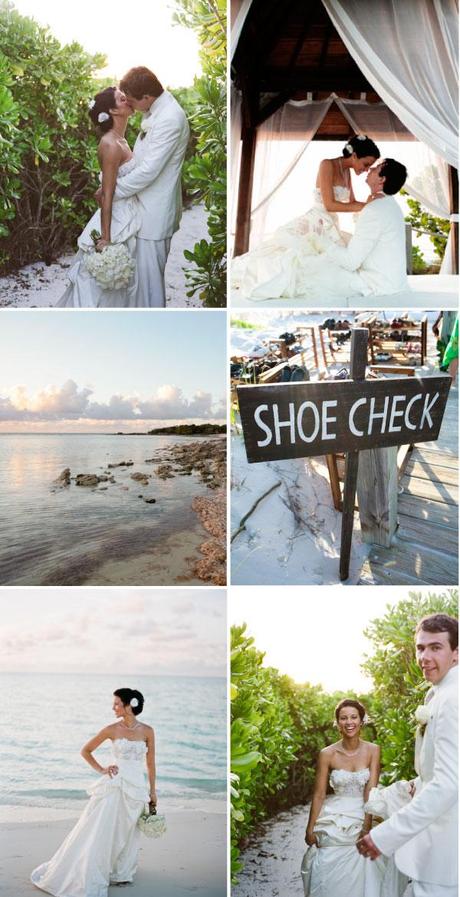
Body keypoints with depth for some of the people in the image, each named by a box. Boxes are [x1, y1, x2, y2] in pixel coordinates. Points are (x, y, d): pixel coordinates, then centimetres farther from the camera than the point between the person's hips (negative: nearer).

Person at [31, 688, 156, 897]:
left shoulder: (147, 731, 0)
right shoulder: (112, 730, -2)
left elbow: (150, 762, 9)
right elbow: (86, 751, 8)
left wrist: (152, 790, 10)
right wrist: (101, 770, 0)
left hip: (136, 788, 1)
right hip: (114, 785, -1)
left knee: (125, 833, 10)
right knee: (98, 831, -4)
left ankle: (119, 872, 29)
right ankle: (88, 878, 6)